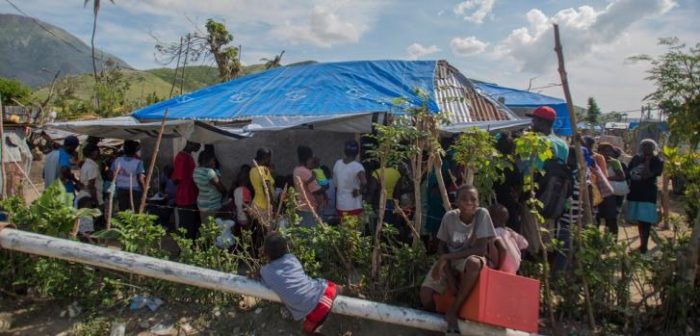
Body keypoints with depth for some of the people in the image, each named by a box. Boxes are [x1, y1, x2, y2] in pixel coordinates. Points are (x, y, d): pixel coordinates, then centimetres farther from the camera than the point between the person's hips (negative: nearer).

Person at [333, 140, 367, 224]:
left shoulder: (337, 164, 1)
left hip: (340, 205, 5)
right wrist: (359, 191, -16)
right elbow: (364, 182, -33)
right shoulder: (357, 166, -16)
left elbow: (335, 184, 9)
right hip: (354, 206, -5)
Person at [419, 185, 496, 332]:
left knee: (474, 263, -39)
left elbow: (481, 249, -20)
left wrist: (447, 257, -23)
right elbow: (441, 247, -3)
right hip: (448, 262, 2)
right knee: (425, 294, -21)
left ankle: (453, 310, -20)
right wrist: (449, 276, -16)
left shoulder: (482, 214, -17)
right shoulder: (449, 216, -11)